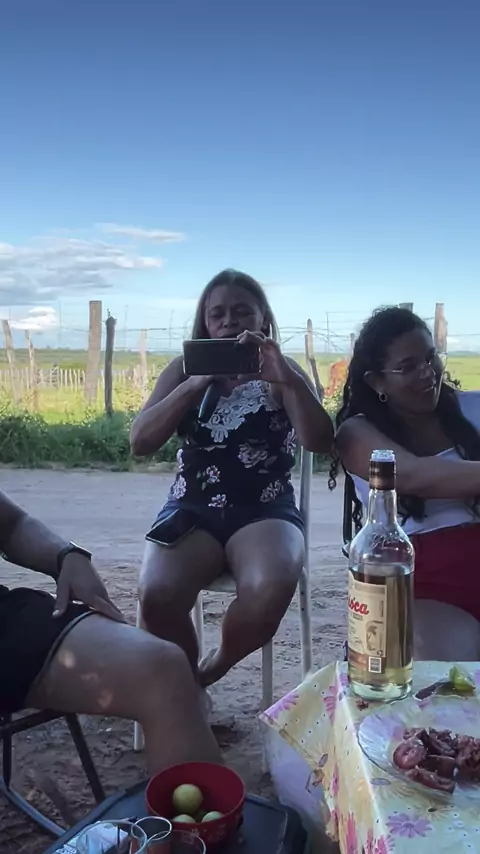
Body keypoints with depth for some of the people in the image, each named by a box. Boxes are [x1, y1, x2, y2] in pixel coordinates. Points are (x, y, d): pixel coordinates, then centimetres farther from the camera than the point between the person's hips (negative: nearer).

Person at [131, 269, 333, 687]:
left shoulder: (283, 371, 8)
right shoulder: (183, 369, 12)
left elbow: (321, 442, -8)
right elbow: (140, 442, -1)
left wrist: (286, 378, -24)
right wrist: (196, 383, -12)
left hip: (266, 510, -1)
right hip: (193, 508, 1)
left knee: (270, 592, -32)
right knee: (157, 596, -29)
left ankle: (210, 671, 1)